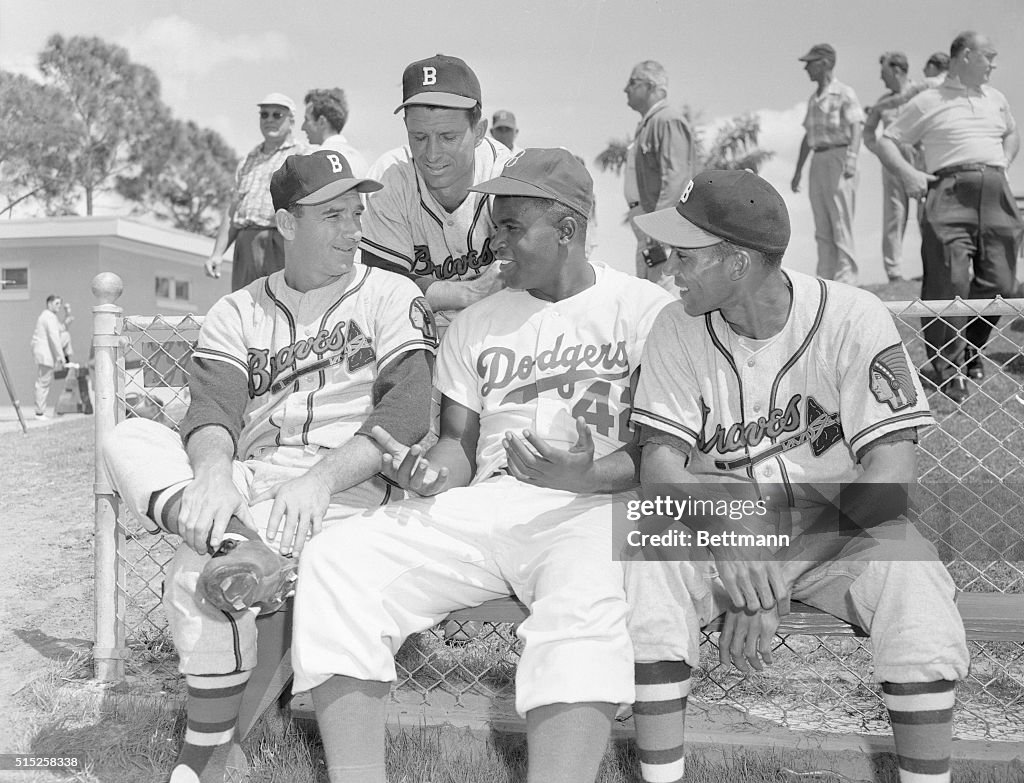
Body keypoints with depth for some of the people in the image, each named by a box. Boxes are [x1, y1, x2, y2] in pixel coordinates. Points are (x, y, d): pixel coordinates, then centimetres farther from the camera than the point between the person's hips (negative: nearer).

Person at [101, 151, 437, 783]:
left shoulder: (391, 297, 5)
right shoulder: (238, 312, 15)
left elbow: (407, 412, -8)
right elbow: (213, 406, -1)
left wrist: (322, 477, -24)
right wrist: (211, 471, -26)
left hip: (346, 488, -4)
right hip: (243, 483, 5)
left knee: (196, 578, -25)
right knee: (129, 439, -17)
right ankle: (226, 541, -38)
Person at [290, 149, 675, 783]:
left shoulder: (645, 309, 5)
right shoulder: (476, 323, 21)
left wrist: (585, 477, -21)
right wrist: (433, 473, -6)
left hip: (593, 504, -4)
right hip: (485, 502, 5)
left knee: (585, 609, -39)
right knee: (335, 562, -17)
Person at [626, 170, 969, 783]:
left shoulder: (853, 319, -13)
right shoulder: (678, 330, -5)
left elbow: (892, 468, -18)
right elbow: (661, 460, -8)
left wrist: (771, 593, -24)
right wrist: (725, 531, -31)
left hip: (841, 530, -1)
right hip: (719, 532, 2)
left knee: (912, 577, -30)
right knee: (648, 570, -26)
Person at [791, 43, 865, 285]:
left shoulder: (844, 93, -4)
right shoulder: (814, 98, 19)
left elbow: (856, 129, -15)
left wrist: (851, 159, -30)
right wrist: (798, 170, 23)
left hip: (838, 159, -7)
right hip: (818, 162, 8)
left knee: (841, 223, -9)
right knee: (822, 228, 7)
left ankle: (846, 279, -7)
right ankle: (825, 278, 11)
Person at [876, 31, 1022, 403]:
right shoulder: (928, 102, 8)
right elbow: (885, 141, 8)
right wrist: (908, 173, -8)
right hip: (951, 192, -5)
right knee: (950, 282, -13)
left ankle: (970, 349, 22)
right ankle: (948, 369, -4)